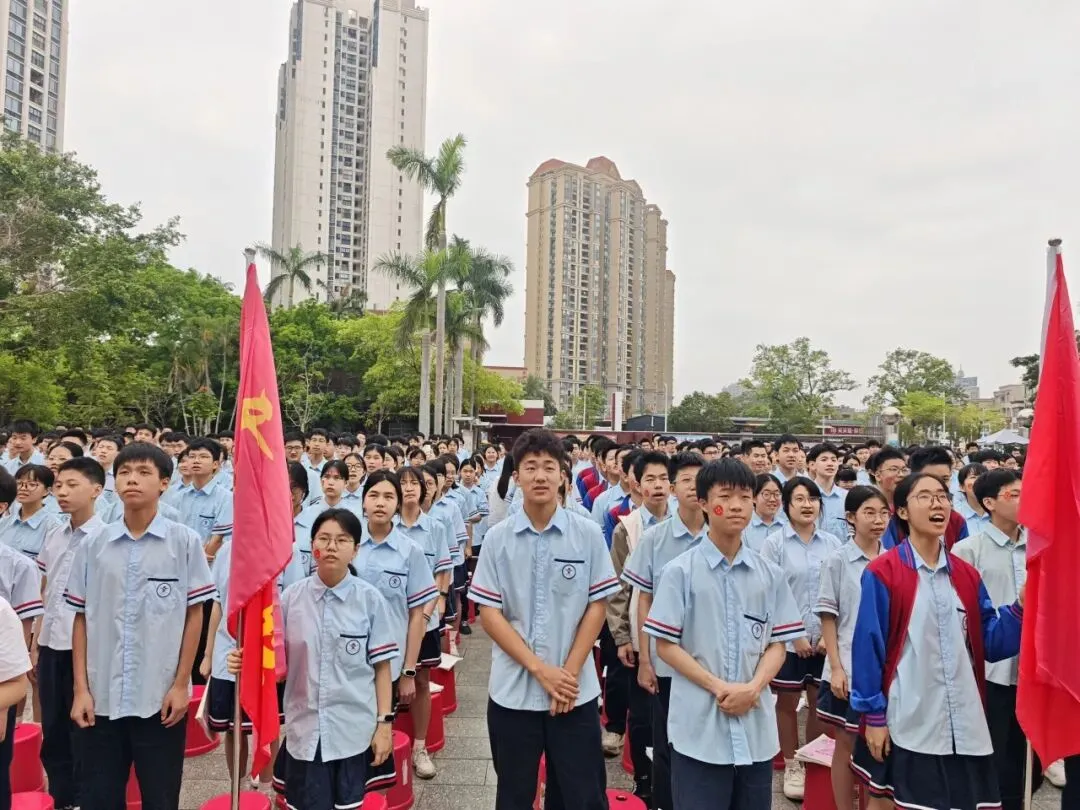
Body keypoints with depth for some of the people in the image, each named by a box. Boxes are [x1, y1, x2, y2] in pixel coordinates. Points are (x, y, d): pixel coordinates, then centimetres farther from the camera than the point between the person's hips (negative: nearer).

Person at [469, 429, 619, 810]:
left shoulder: (588, 534, -4)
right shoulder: (497, 539, -4)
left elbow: (596, 607, -1)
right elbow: (489, 614, -4)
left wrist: (570, 672, -8)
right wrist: (539, 668, -12)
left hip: (576, 691, 0)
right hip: (512, 690, 1)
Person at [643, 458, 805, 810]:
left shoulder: (770, 575, 4)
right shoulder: (680, 571, -6)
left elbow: (776, 644, 6)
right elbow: (665, 646, -5)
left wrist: (753, 688, -11)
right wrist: (718, 687, -14)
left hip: (757, 728, 4)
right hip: (698, 728, -3)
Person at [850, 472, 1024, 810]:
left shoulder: (967, 576, 7)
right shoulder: (882, 574, -10)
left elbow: (990, 644, 7)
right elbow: (868, 645, -11)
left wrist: (1021, 606, -8)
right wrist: (873, 715, -11)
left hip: (964, 724, 5)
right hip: (904, 722, -4)